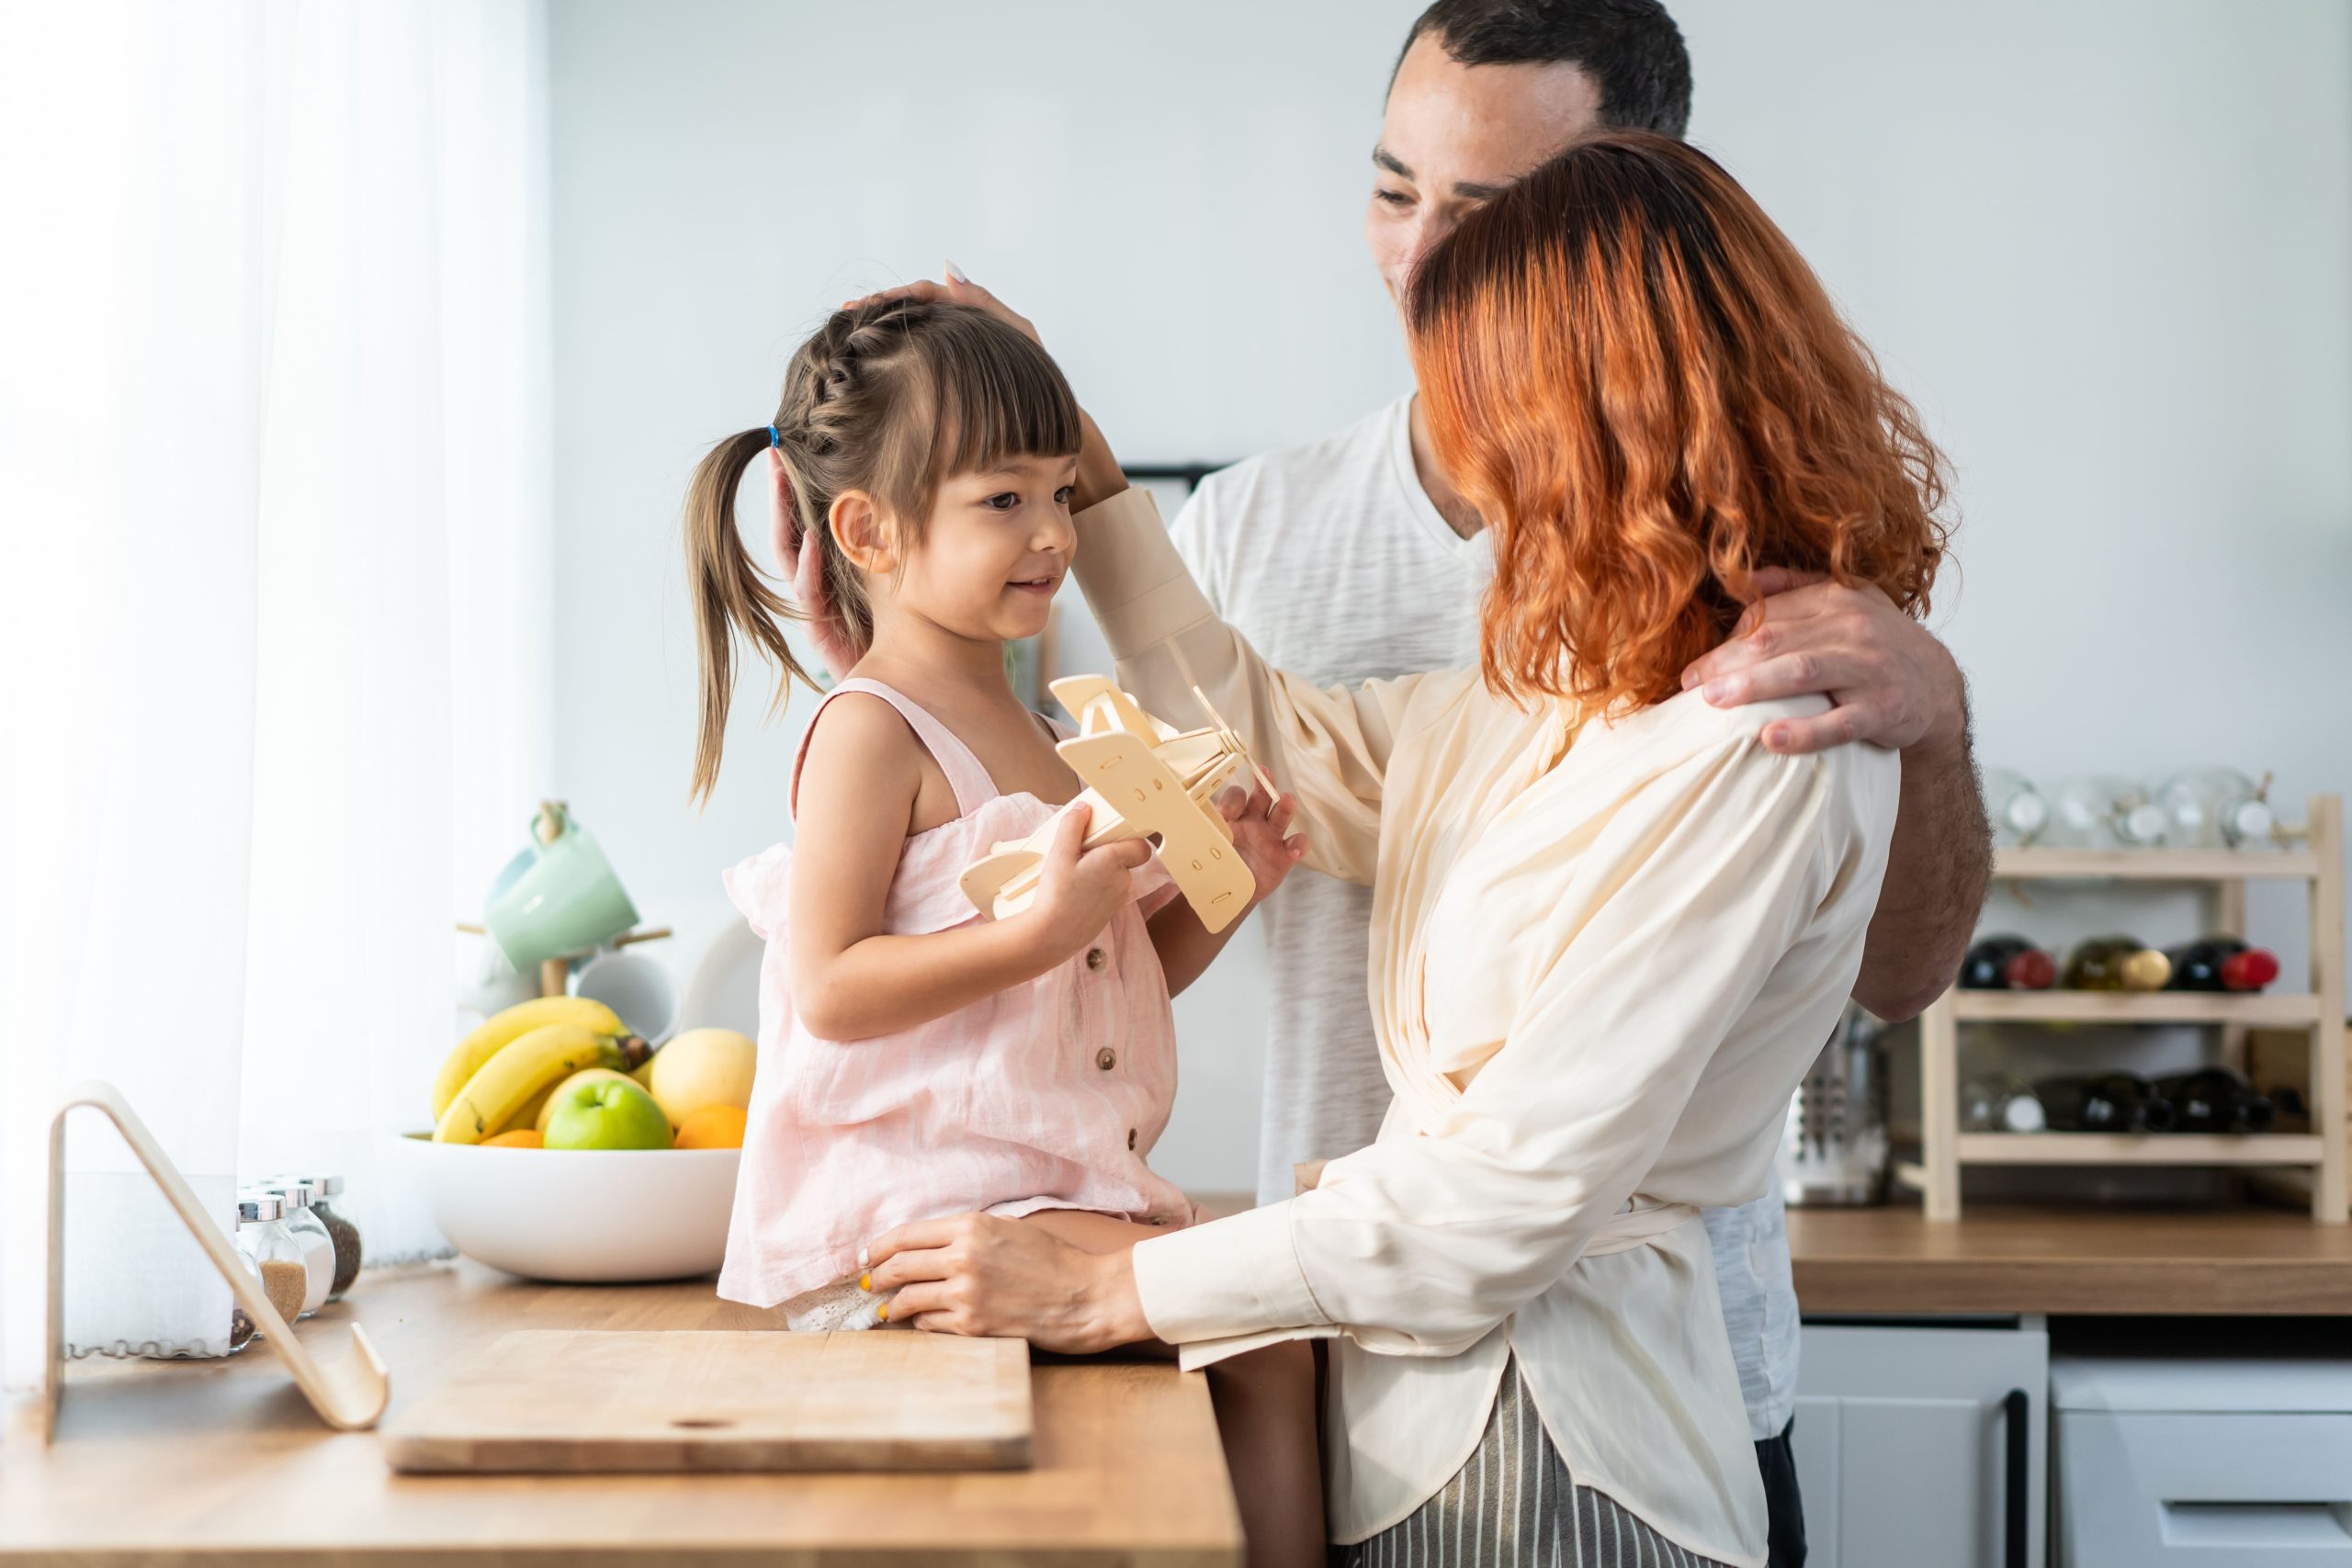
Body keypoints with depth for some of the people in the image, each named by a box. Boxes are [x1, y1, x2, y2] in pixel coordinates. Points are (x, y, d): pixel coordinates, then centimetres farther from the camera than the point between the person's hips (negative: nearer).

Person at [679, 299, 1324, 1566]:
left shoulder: (1033, 738, 18)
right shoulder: (871, 729, -10)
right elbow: (830, 991, -18)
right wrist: (1042, 929, -25)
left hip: (1060, 1188, 9)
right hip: (919, 1199, -9)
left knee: (1280, 1340, -5)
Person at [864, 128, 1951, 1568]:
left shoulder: (1759, 754, -19)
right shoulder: (1573, 690, 8)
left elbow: (1518, 1193, -22)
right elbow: (1279, 748, 23)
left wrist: (1104, 1295, -16)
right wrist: (1077, 464, 21)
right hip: (1425, 1404, 8)